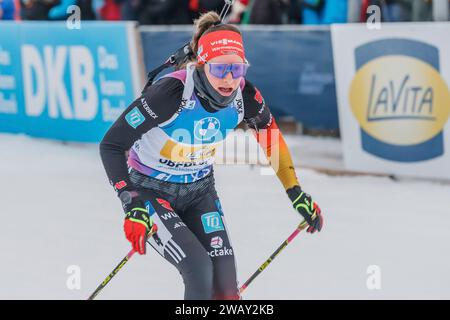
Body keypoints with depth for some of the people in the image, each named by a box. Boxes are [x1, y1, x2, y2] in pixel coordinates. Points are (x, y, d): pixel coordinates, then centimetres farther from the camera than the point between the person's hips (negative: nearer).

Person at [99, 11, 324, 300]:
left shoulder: (245, 95, -17)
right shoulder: (173, 92, -32)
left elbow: (272, 139, 5)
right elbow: (111, 145, -27)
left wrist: (298, 195, 7)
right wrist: (132, 205, -35)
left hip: (200, 191, 5)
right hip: (151, 191, -5)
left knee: (225, 285, -6)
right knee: (200, 270, -21)